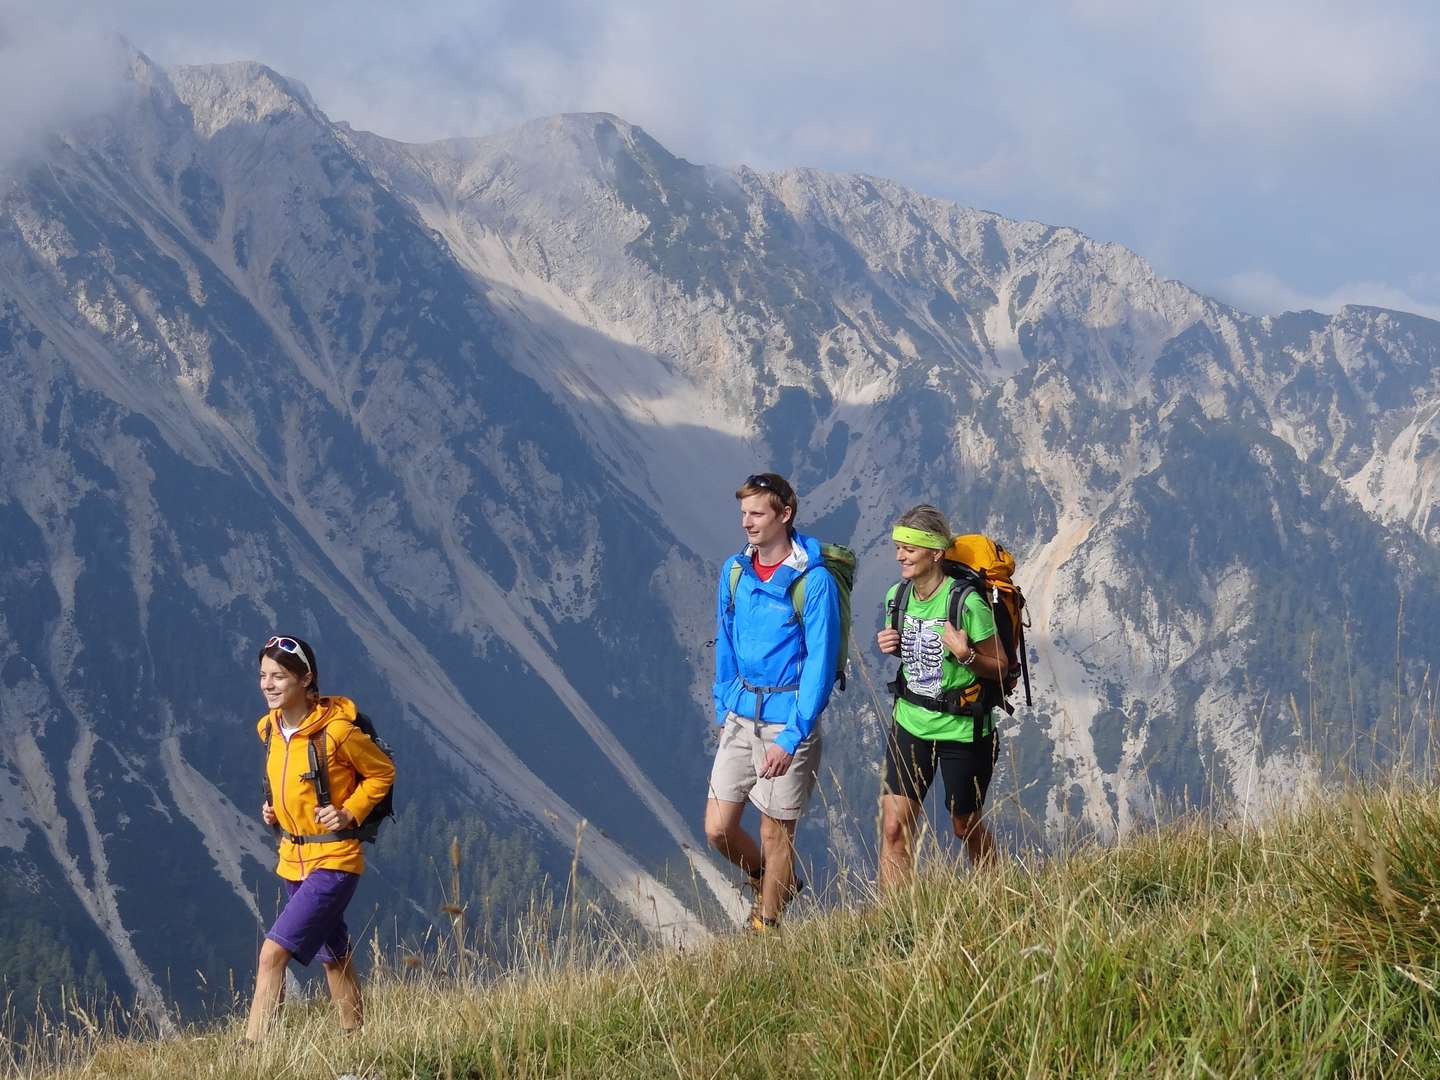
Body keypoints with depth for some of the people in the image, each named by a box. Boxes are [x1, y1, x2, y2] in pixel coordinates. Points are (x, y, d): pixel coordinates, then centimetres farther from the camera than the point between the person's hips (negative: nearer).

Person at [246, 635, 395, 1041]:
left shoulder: (336, 730, -19)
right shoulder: (269, 728, 2)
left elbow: (383, 773, -5)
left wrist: (350, 812, -15)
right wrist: (272, 806, 5)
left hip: (333, 860, -8)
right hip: (292, 859, 8)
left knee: (273, 952, -18)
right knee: (333, 957, 21)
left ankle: (252, 1048, -17)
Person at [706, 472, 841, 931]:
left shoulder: (814, 582, -14)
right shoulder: (734, 571, 5)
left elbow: (820, 665, -15)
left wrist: (792, 738, -19)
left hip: (788, 720, -5)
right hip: (741, 716, 5)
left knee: (775, 833, 3)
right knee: (718, 829, 3)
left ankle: (765, 926, 20)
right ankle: (775, 882, 31)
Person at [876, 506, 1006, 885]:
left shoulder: (967, 603, -19)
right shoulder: (896, 596, -1)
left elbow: (1001, 668, -11)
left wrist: (965, 655, -29)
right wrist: (889, 646, -5)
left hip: (961, 728, -4)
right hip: (910, 723, 4)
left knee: (966, 826, 14)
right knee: (894, 827, -6)